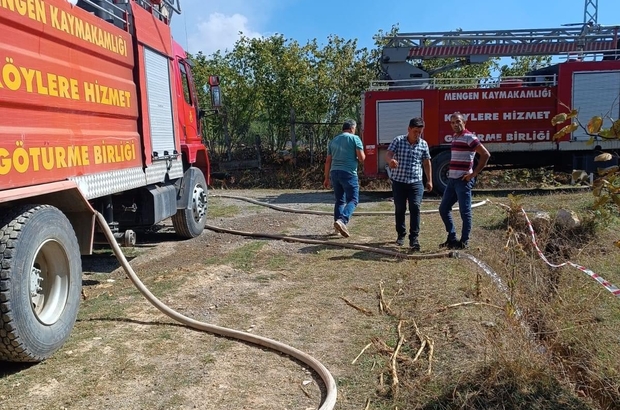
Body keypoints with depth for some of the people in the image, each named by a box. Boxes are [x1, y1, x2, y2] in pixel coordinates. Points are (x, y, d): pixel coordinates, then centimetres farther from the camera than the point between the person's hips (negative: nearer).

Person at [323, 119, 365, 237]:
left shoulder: (333, 140, 18)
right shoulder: (355, 138, 1)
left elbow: (328, 161, 17)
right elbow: (361, 158, -7)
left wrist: (327, 178, 21)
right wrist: (362, 155, 17)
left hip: (334, 172, 6)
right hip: (349, 173, -6)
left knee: (339, 200, 15)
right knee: (353, 200, -4)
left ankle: (338, 224, 13)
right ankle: (342, 220, -25)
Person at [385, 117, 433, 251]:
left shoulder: (423, 144, 4)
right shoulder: (398, 141, -2)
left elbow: (426, 163, 13)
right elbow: (388, 154, -14)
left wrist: (429, 180, 12)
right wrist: (390, 161, -38)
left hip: (416, 182, 1)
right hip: (399, 181, 0)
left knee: (415, 207, -13)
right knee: (400, 209, 7)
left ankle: (414, 238, -7)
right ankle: (401, 234, 26)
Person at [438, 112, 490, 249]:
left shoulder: (469, 137, -10)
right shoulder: (454, 137, 15)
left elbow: (485, 154, -16)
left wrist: (474, 174, -15)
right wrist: (450, 173, 15)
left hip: (463, 180, -9)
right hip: (452, 179, 9)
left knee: (465, 212, 0)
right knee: (443, 209, 11)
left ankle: (464, 241, 10)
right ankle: (452, 238, 21)